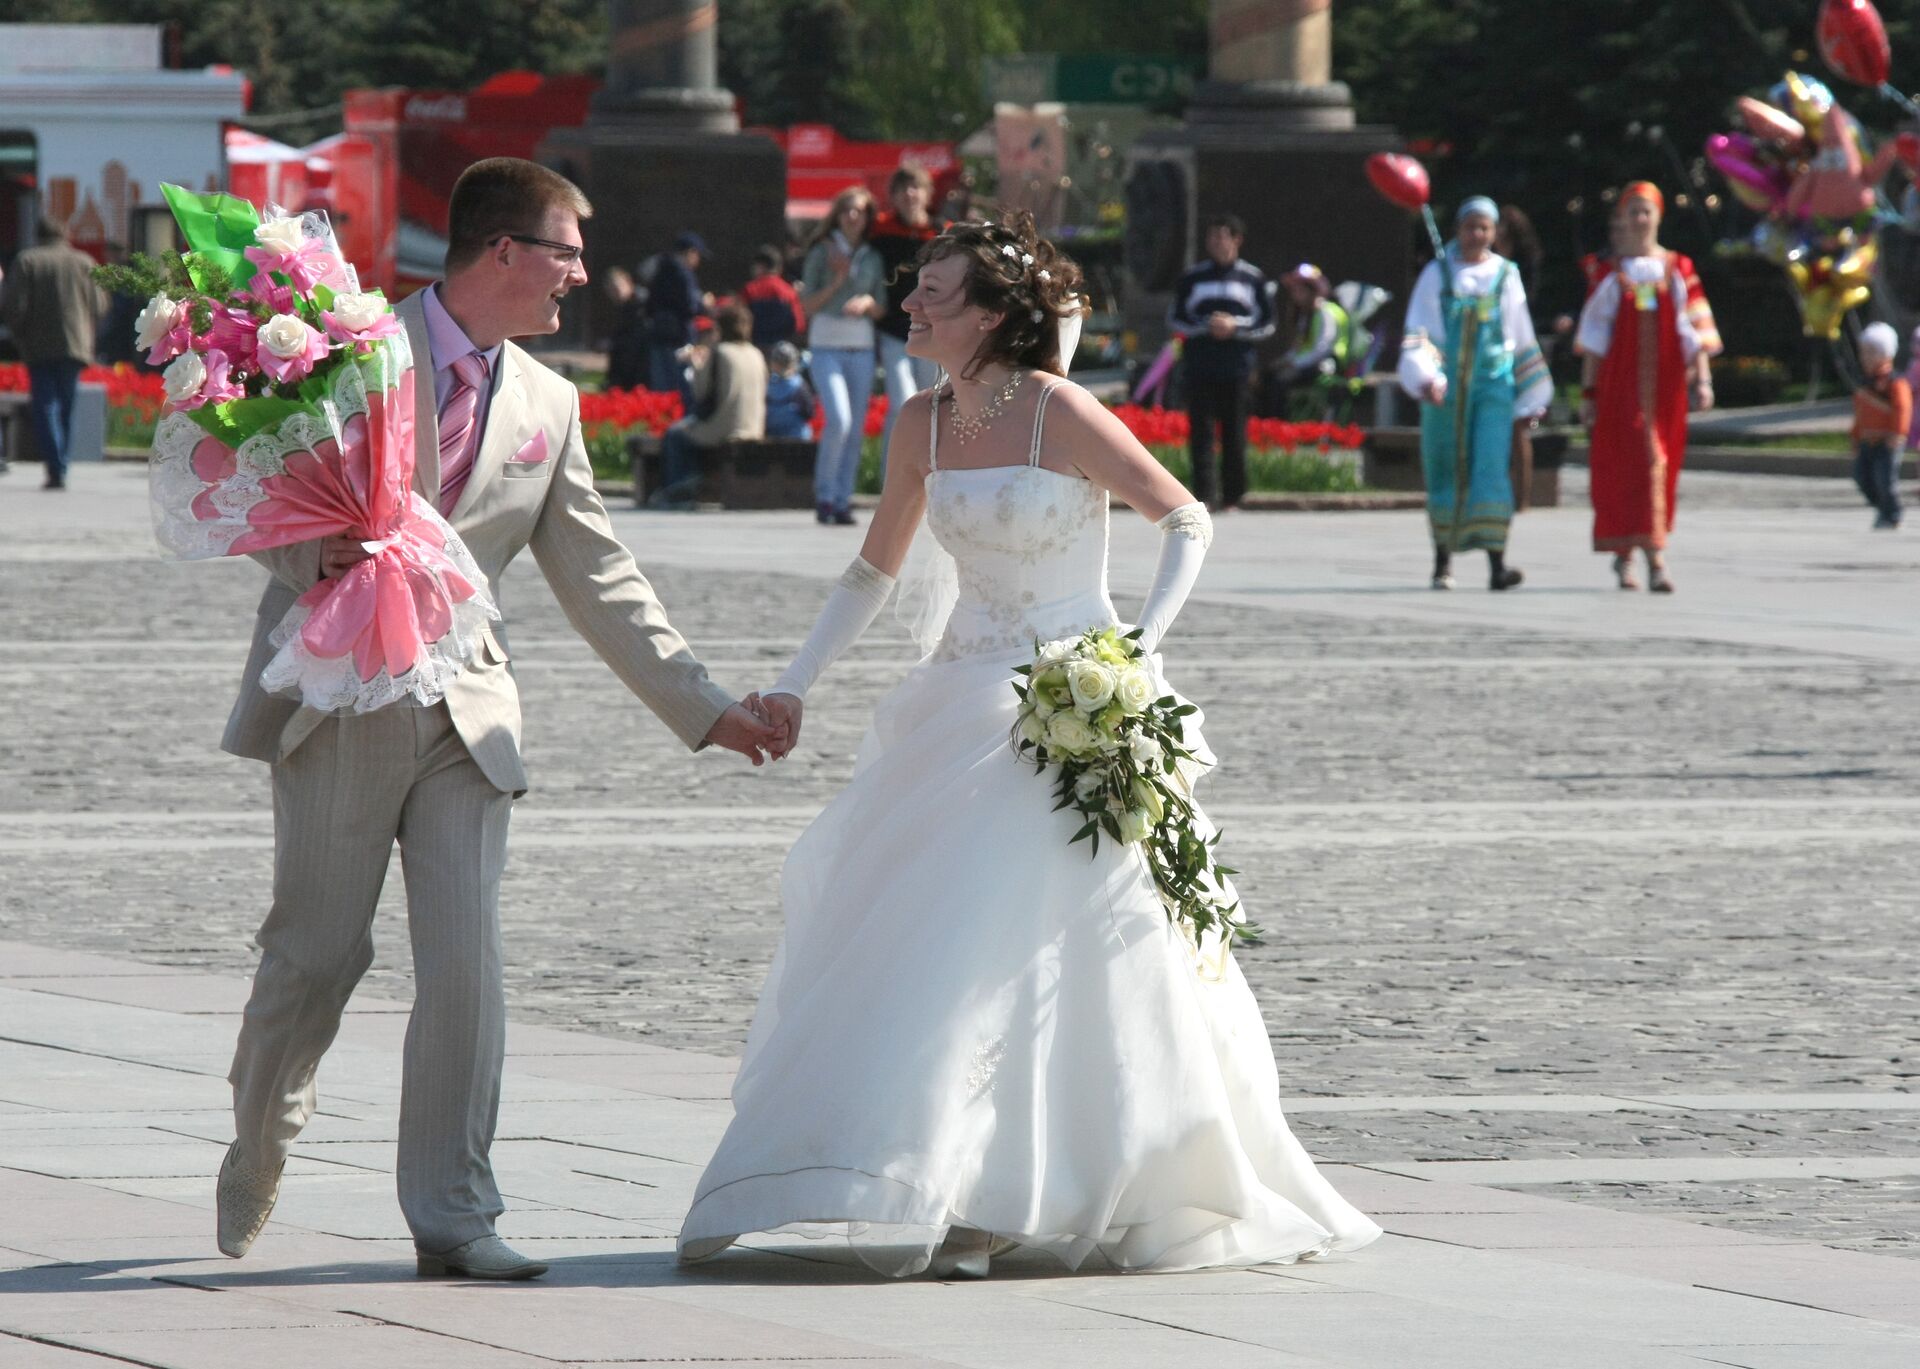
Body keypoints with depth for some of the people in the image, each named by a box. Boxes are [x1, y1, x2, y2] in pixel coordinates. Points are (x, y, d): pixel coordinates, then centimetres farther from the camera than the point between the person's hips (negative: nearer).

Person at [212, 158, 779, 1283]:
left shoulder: (546, 406, 12)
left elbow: (602, 579, 16)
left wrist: (703, 705, 12)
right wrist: (310, 551, -24)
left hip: (465, 711, 4)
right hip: (339, 697, -4)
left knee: (467, 966, -6)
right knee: (319, 951, 3)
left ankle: (454, 1219, -1)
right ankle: (259, 1149, 30)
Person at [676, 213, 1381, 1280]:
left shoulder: (1061, 414, -13)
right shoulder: (924, 425, 6)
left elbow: (1188, 521, -6)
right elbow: (875, 572, 18)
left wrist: (1140, 651, -16)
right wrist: (796, 688, 11)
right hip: (962, 704, 7)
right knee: (894, 939, 3)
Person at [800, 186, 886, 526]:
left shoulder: (872, 258, 11)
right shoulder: (822, 252, 2)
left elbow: (882, 309, 13)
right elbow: (808, 305, 0)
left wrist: (867, 303, -8)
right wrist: (836, 283, -12)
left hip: (862, 347, 4)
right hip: (826, 345, -4)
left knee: (856, 429, 1)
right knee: (839, 421, -18)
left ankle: (842, 501, 8)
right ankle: (824, 495, -5)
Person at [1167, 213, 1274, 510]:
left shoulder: (1252, 278, 9)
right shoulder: (1192, 277, 10)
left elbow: (1267, 325, 8)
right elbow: (1175, 319, 8)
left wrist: (1236, 327, -9)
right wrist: (1206, 327, -9)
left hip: (1237, 371, 0)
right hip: (1200, 370, 0)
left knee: (1235, 435, 1)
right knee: (1201, 433, -7)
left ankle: (1233, 497, 9)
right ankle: (1206, 495, -10)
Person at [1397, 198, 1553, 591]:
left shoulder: (1505, 276, 9)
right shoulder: (1437, 275, 6)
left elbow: (1522, 342, 15)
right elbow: (1418, 334, -2)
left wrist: (1529, 404, 14)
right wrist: (1425, 376, -20)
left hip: (1493, 386, 0)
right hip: (1446, 388, 0)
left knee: (1493, 470, -12)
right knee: (1446, 472, 4)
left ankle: (1496, 565, -20)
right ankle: (1443, 560, 19)